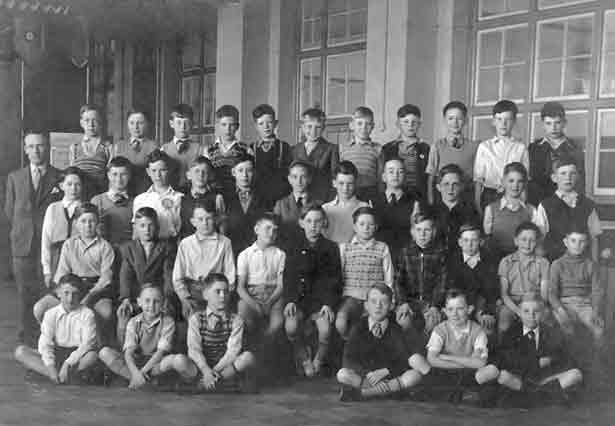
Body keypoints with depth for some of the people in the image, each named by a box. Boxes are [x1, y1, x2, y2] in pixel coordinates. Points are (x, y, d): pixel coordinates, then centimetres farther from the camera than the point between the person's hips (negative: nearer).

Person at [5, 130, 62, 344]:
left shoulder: (60, 178, 4)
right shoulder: (14, 178, 12)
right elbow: (9, 211, 16)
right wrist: (21, 232, 11)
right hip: (23, 245, 2)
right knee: (24, 294, 5)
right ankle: (25, 341, 13)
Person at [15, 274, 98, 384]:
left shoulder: (87, 314, -3)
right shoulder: (51, 314, 3)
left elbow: (87, 344, -13)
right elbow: (45, 344, -6)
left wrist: (68, 364, -25)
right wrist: (50, 367, -23)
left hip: (77, 355, -3)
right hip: (55, 355, 3)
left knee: (93, 355, -36)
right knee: (20, 351, -19)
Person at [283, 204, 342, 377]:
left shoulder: (331, 248, 7)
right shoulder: (294, 247, 10)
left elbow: (334, 279, 3)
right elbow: (288, 276, 6)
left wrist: (328, 303, -11)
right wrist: (289, 300, -10)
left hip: (322, 299, -1)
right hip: (299, 297, 1)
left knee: (325, 329, -29)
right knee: (291, 327, -28)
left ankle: (318, 361, 3)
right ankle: (304, 357, 3)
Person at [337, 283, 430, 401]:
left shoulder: (394, 330, 1)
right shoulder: (359, 328, -1)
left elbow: (404, 361, -8)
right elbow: (348, 360, -11)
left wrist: (385, 371, -22)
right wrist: (368, 374, -24)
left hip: (390, 376, 1)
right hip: (363, 376, -1)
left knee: (416, 374, -27)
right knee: (342, 375, -30)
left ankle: (362, 393, -32)